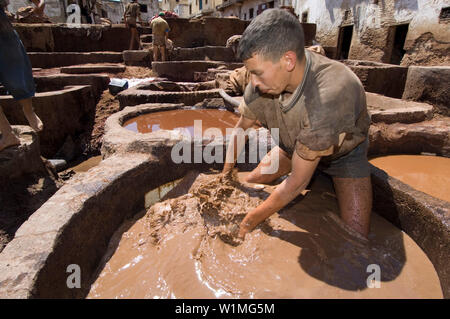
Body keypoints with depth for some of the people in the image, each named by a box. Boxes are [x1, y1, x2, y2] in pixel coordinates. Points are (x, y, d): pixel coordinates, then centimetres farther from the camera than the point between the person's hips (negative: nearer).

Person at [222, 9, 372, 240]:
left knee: (355, 238, -9)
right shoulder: (264, 77, -26)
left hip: (344, 150, -4)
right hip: (295, 143, 4)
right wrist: (225, 176, -4)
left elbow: (297, 182, -36)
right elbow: (240, 129, -8)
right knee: (251, 183, -4)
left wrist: (252, 220, -27)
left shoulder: (328, 97, -44)